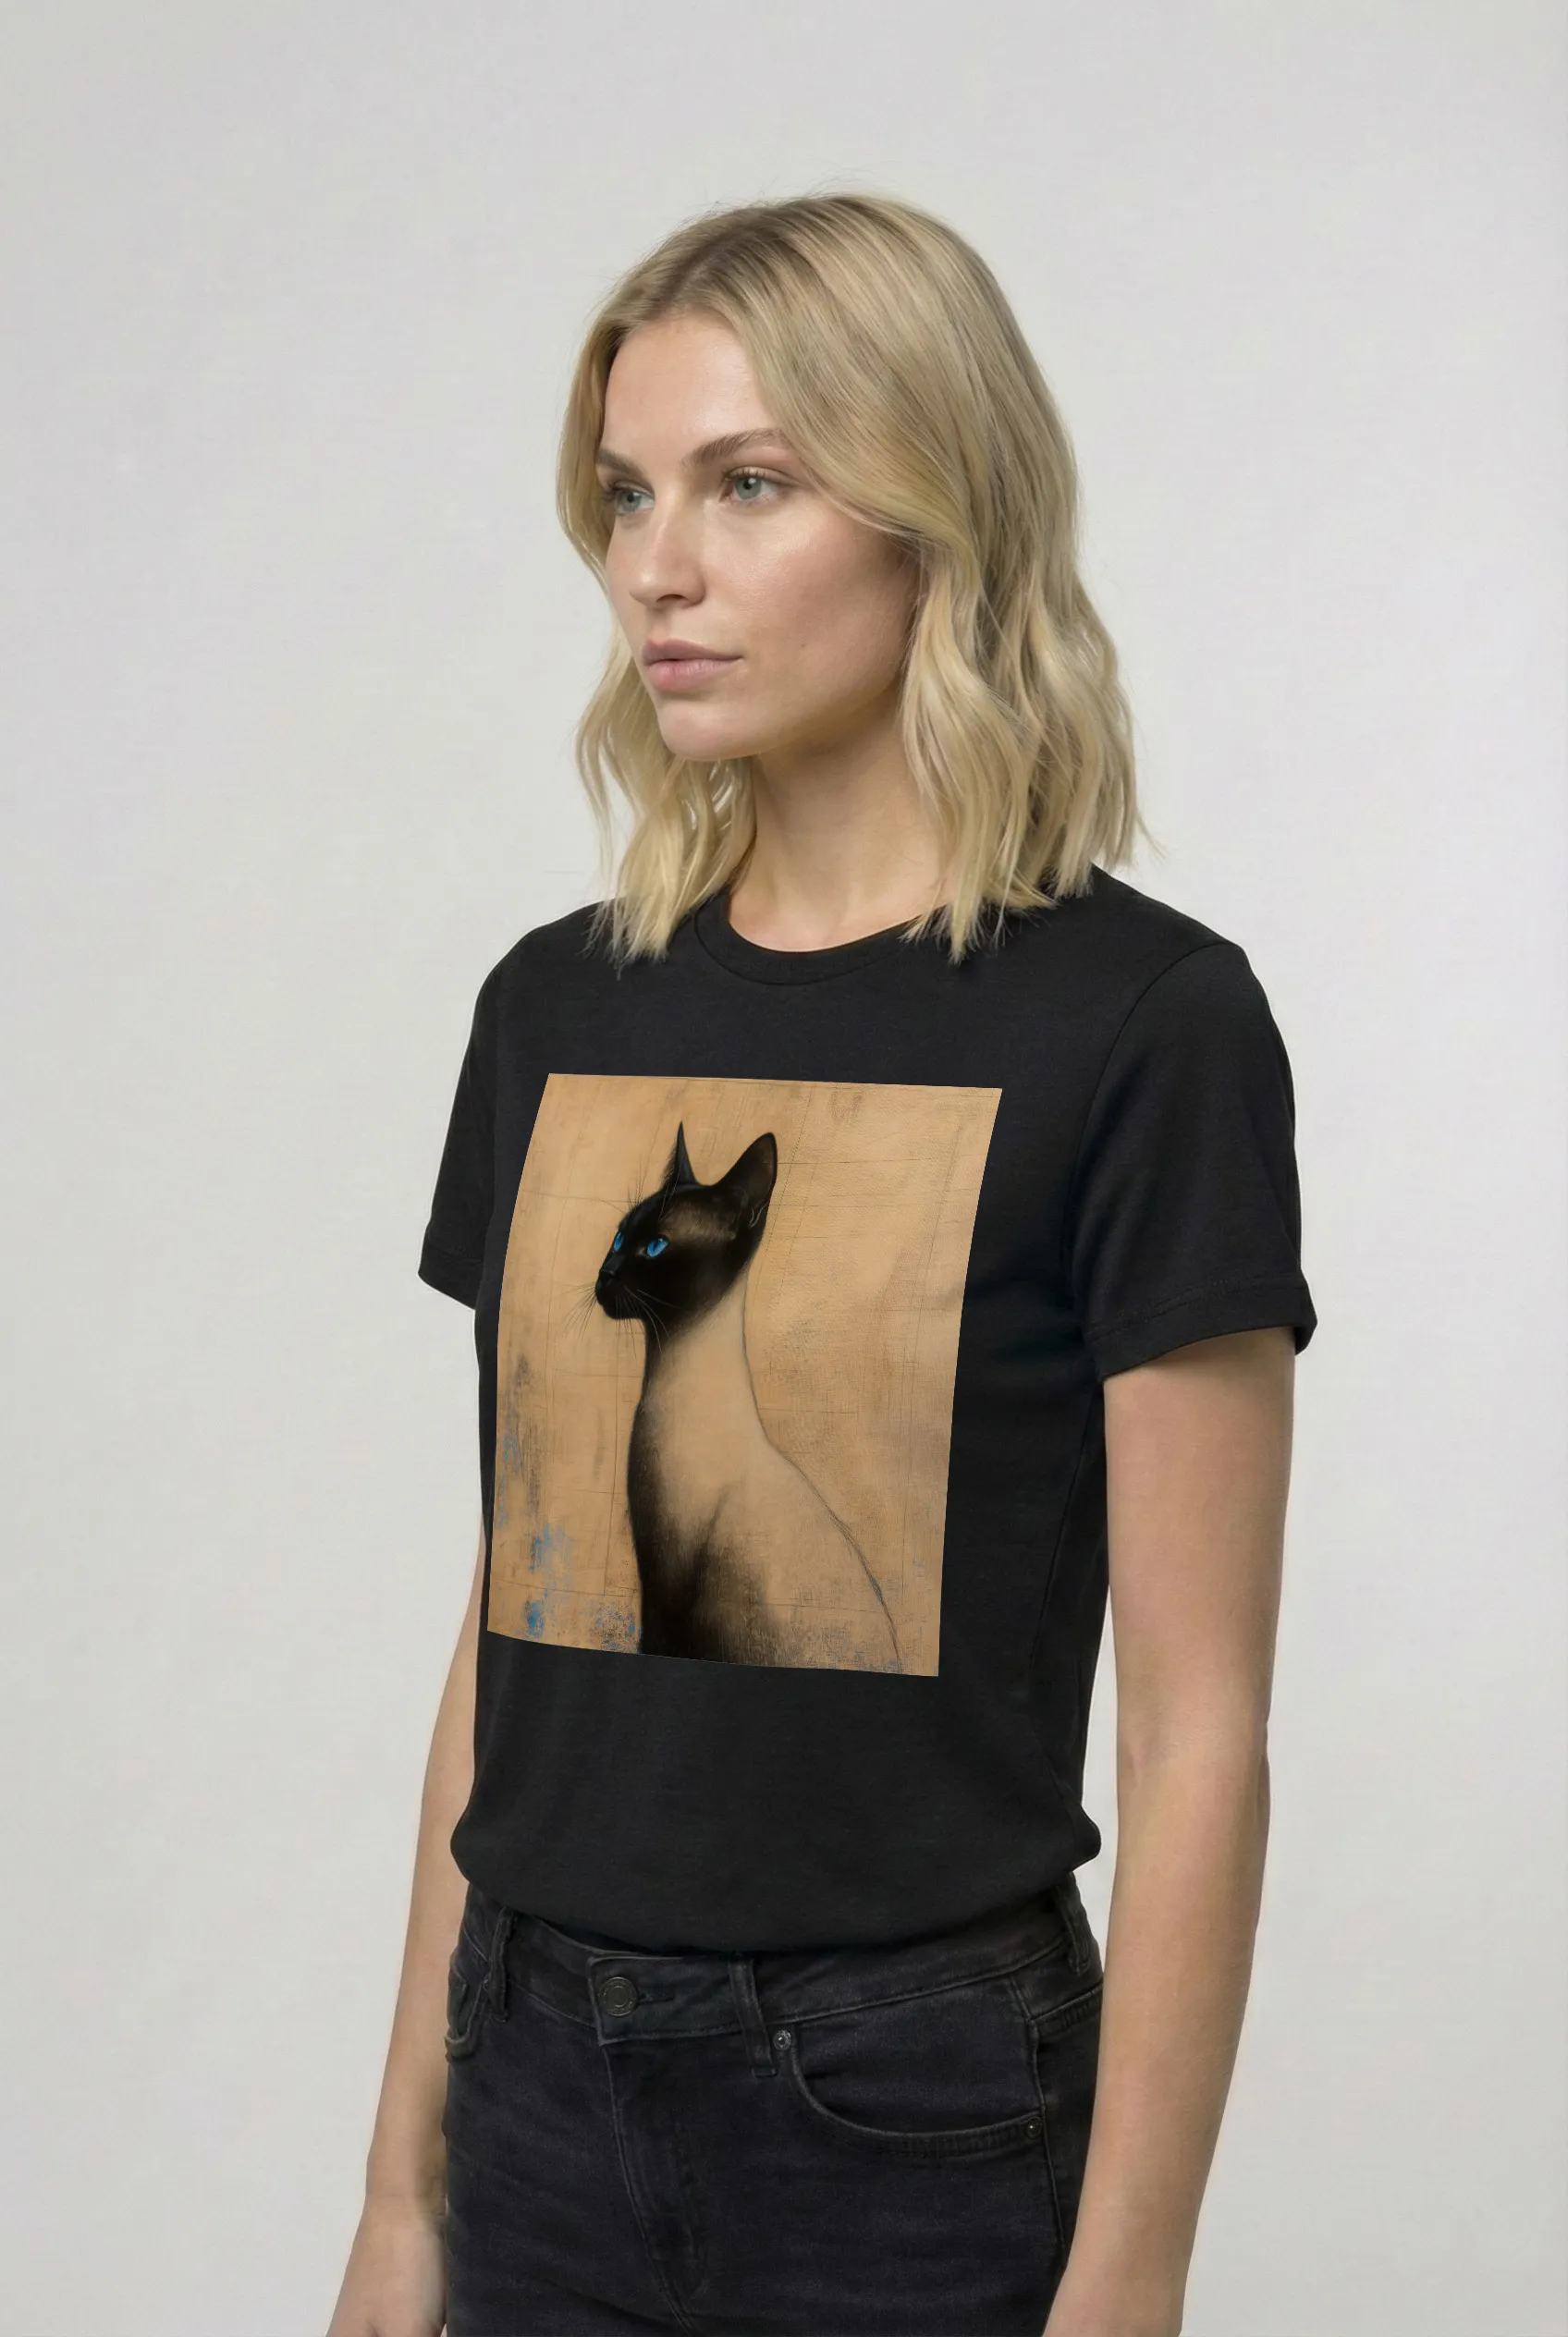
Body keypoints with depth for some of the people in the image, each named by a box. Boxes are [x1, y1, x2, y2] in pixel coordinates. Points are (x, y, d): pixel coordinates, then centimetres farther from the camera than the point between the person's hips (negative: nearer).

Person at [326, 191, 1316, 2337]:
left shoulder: (1144, 1026, -11)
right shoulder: (558, 1009, 5)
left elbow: (1199, 1731, -12)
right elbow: (511, 1624, 9)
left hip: (917, 2113, -5)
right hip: (547, 2087, 5)